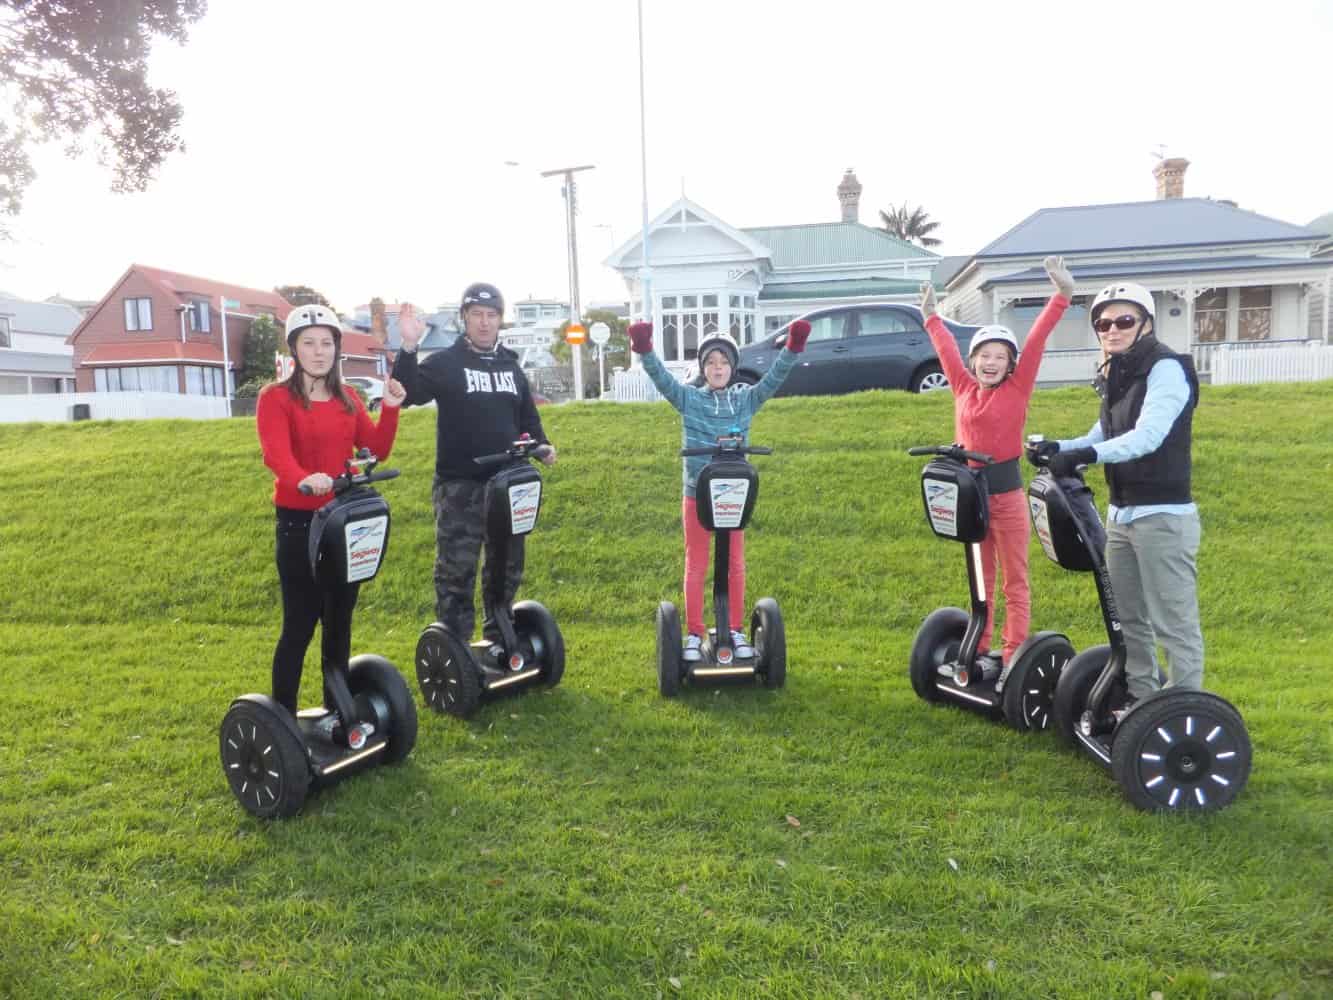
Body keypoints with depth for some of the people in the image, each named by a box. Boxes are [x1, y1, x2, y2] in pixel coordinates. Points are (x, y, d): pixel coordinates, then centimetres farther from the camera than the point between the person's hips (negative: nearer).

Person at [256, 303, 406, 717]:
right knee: (300, 624, -5)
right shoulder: (276, 398, -7)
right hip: (299, 522, -5)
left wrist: (390, 410, -9)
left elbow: (377, 450, 4)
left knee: (339, 620, 13)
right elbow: (276, 453, -25)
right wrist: (303, 479, -45)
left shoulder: (348, 398, 11)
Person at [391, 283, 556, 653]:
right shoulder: (444, 363, -1)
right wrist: (408, 348, -27)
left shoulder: (510, 365, 14)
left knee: (507, 568, 13)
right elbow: (407, 394, -16)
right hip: (459, 487, -5)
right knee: (456, 571, -3)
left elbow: (528, 417, 21)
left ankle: (499, 641, 28)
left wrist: (541, 445, 3)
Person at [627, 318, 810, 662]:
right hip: (696, 494, -1)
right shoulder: (688, 398, 1)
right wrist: (644, 350, -28)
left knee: (735, 565, 10)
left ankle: (736, 631, 22)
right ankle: (694, 634, 17)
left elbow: (773, 380, -9)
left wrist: (792, 349, -22)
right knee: (695, 566, 7)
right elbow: (662, 378, -12)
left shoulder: (746, 399, 3)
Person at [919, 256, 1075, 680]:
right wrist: (931, 317, 31)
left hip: (1007, 496, -4)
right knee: (980, 581, 13)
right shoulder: (963, 389, 6)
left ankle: (1013, 657, 6)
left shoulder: (1017, 389, -3)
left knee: (1014, 582, 3)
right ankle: (980, 652, 21)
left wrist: (1061, 295, -16)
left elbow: (1036, 341, -10)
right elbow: (947, 349, 19)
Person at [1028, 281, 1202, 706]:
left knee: (1174, 623, -3)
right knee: (1128, 616, 16)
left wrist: (1086, 456, -38)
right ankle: (1142, 700, 29)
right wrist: (1060, 448, -2)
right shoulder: (1116, 375, 12)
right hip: (1121, 514, 9)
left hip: (1163, 516, -9)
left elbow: (1147, 437, -26)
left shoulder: (1166, 369, -13)